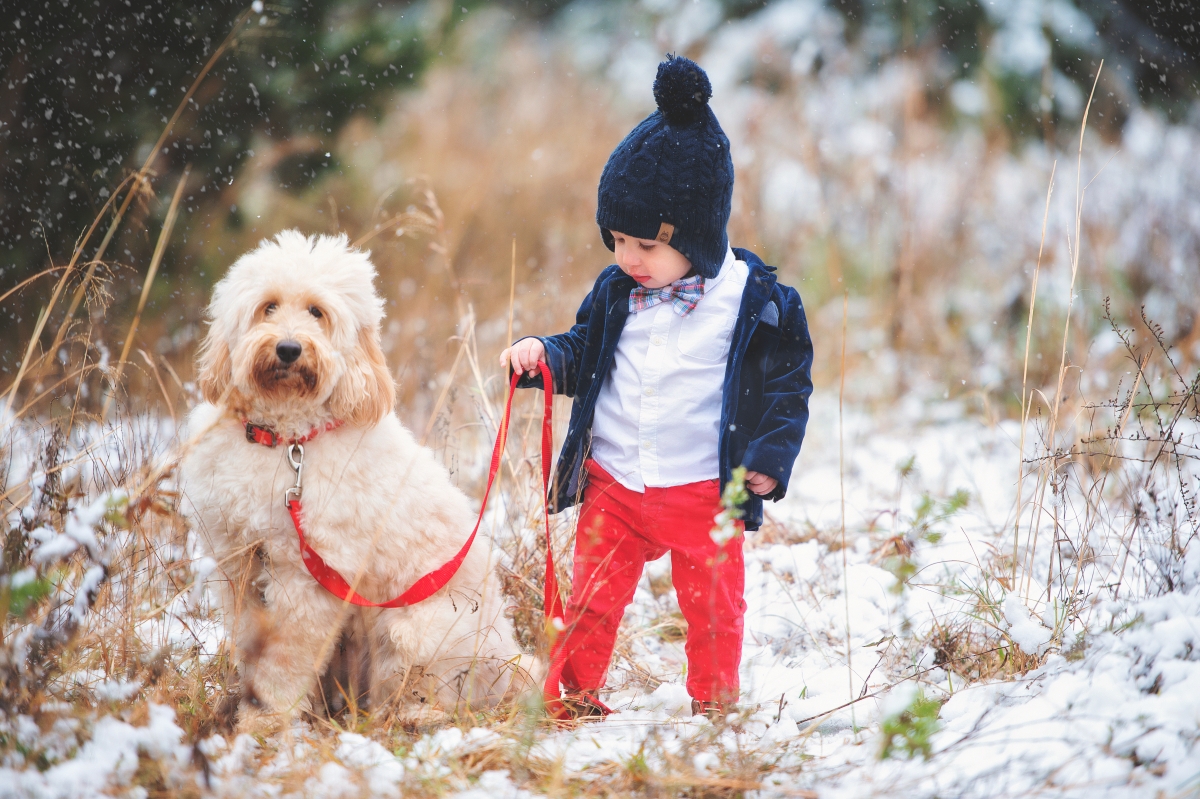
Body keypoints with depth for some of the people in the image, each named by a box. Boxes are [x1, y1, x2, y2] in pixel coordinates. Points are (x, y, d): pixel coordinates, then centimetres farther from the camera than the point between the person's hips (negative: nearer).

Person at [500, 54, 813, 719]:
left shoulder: (754, 303, -9)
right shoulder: (617, 293, 2)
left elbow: (787, 385, -3)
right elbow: (581, 354, 15)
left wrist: (771, 456, -12)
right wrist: (543, 355, -5)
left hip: (704, 487, -3)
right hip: (613, 482, 3)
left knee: (712, 604, 8)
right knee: (593, 597, 6)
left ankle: (715, 704, 24)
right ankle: (572, 693, 21)